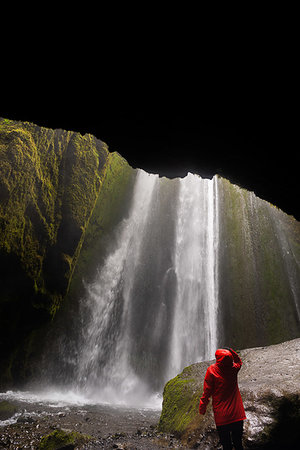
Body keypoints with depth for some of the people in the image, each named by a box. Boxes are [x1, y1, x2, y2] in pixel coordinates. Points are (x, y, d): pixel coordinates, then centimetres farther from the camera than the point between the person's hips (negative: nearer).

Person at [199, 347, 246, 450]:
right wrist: (230, 351, 1)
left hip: (221, 416, -2)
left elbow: (207, 392, -11)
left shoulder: (212, 370, -17)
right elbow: (239, 361, 15)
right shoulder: (234, 369, -11)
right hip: (237, 414, 2)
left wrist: (202, 408, 2)